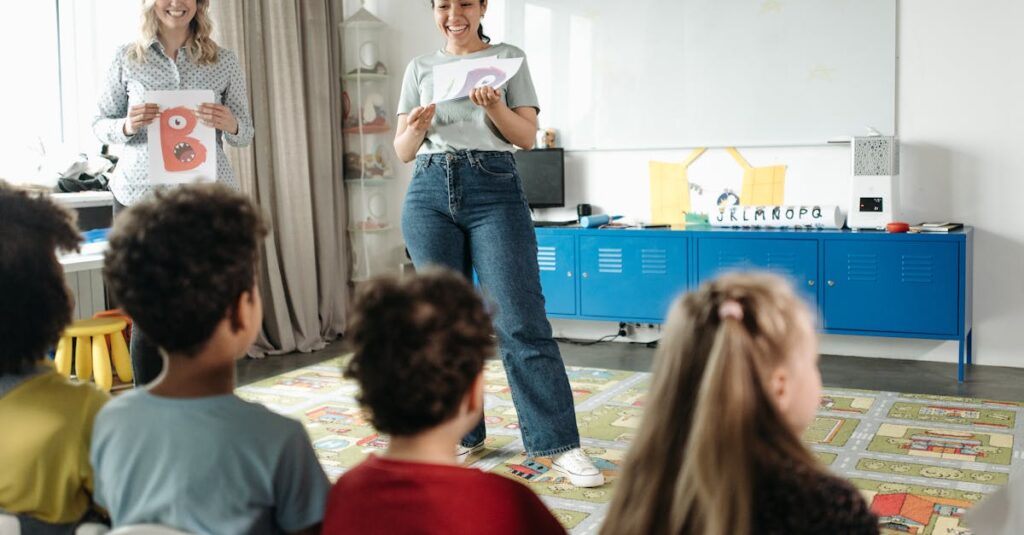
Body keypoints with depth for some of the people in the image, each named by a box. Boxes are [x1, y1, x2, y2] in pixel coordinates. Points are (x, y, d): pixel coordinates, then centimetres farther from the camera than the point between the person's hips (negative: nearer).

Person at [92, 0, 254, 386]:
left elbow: (245, 133, 12)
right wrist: (127, 126, -10)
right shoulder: (127, 58, 7)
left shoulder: (224, 61, 8)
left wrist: (230, 124, -11)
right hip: (140, 196, 0)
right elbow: (99, 124, 12)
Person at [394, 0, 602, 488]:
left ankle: (559, 444, -3)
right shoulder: (420, 68, 15)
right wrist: (417, 129, -12)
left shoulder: (508, 57, 9)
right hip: (430, 192, 3)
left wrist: (495, 107, -17)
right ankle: (462, 433, 19)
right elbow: (402, 151, 11)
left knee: (522, 323, -8)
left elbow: (527, 136, 2)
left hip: (494, 190, -3)